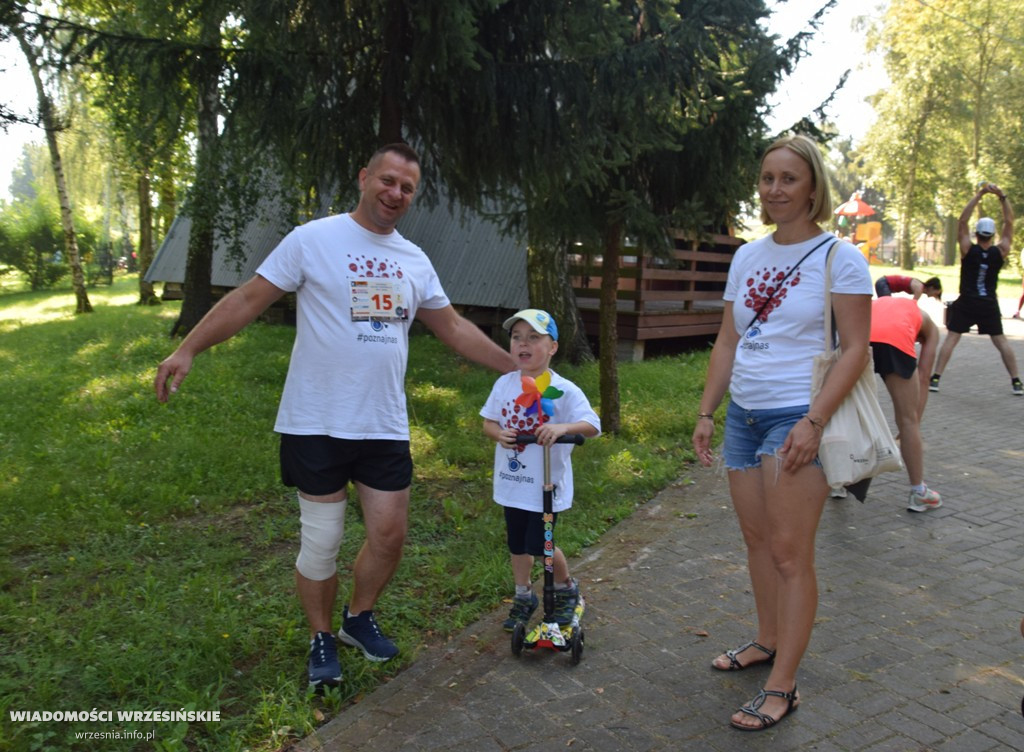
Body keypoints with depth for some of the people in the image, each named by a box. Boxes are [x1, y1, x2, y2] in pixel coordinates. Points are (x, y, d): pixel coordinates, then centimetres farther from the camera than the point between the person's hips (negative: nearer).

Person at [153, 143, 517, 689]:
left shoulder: (415, 262, 10)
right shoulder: (313, 240, -6)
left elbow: (453, 327, 17)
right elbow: (249, 299, -6)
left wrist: (516, 367, 16)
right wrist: (188, 349, -13)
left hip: (385, 427, 5)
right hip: (317, 424, -4)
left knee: (389, 535, 9)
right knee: (321, 542, 5)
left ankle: (358, 618, 35)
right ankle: (322, 640, 28)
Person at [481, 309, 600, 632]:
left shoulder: (564, 390, -14)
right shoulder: (504, 384, -1)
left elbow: (592, 425, -20)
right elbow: (488, 422, 7)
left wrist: (562, 427, -38)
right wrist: (499, 433, -16)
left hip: (547, 485, -5)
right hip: (512, 482, 5)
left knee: (540, 545, 0)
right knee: (517, 544, 16)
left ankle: (566, 589, 29)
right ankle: (523, 597, 37)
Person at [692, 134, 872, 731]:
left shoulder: (839, 256, -7)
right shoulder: (748, 256, 11)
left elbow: (857, 348, -11)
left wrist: (813, 422, -19)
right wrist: (707, 412, 8)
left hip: (797, 418, -6)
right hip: (743, 414, 6)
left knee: (790, 554, -3)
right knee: (758, 541, 15)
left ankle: (782, 689, 7)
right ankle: (768, 642, 33)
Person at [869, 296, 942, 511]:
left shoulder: (878, 304, 42)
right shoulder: (928, 325, 34)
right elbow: (923, 378, 24)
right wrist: (918, 420, 28)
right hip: (895, 338, -3)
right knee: (908, 420, 12)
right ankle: (918, 492, 23)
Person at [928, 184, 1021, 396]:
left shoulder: (968, 250, -9)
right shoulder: (1000, 251, -5)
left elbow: (962, 221, -8)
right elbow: (1009, 222, 1)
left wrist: (978, 195, -10)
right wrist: (1002, 196, -5)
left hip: (966, 304, -2)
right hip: (989, 305, 2)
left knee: (951, 338, 0)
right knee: (1001, 341, 9)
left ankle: (935, 379, -8)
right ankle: (1016, 382, 10)